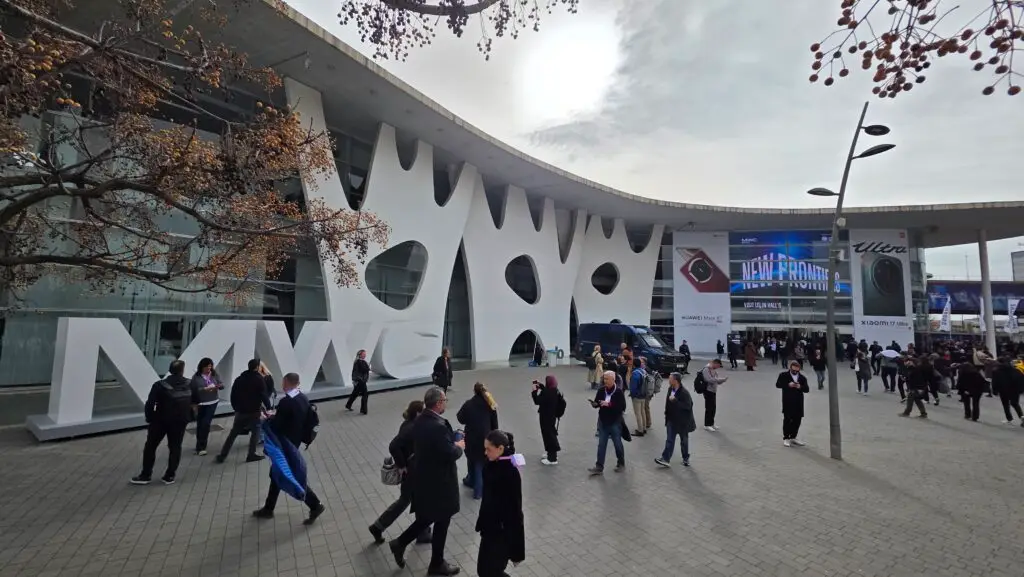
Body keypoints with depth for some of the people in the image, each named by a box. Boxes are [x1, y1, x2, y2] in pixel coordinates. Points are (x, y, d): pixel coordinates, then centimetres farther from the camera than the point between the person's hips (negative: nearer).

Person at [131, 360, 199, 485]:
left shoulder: (160, 385, -13)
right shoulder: (190, 384, -5)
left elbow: (150, 404, -16)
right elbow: (196, 400, 4)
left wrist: (149, 419, -3)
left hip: (160, 420, -2)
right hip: (180, 421, 2)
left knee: (150, 447, 15)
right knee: (175, 448, 12)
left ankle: (146, 475, 21)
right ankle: (169, 476, 15)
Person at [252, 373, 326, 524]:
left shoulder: (286, 402, -26)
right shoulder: (304, 398, 0)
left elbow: (275, 426, -20)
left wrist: (268, 420, 1)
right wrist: (275, 416, 11)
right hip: (295, 442, 9)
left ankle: (315, 505, 7)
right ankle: (268, 508, 36)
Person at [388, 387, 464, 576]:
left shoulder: (419, 420, -1)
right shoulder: (439, 426, -30)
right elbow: (450, 454, -28)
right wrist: (459, 446, -6)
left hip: (423, 477, 8)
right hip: (439, 481, -8)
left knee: (427, 517, 26)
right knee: (441, 522, 12)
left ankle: (400, 543, 29)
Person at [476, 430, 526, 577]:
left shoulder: (511, 473, -24)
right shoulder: (491, 466, -1)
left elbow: (514, 507, -19)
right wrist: (482, 522, 17)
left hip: (503, 529, -7)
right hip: (490, 526, 8)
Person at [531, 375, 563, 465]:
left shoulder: (546, 393, -26)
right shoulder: (556, 391, 2)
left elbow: (537, 401, -24)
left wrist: (535, 391, -14)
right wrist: (540, 387, 17)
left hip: (546, 417, -9)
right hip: (553, 416, 9)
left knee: (548, 435, -1)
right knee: (551, 434, 22)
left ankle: (552, 459, 5)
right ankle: (552, 454, 36)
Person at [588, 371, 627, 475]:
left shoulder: (619, 392, -13)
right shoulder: (601, 390, 0)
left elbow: (622, 407, -19)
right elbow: (597, 402, 7)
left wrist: (609, 404, -28)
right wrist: (594, 404, -16)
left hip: (615, 423, -4)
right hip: (602, 422, 4)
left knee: (617, 444, 13)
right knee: (601, 445, 6)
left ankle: (621, 463, 34)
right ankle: (599, 467, 11)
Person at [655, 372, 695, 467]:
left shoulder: (684, 393, -23)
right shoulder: (670, 389, -1)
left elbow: (687, 406, -28)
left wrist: (675, 400, -32)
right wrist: (667, 414, 13)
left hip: (682, 421, -5)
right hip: (672, 419, 5)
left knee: (684, 440, 14)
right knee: (669, 440, 4)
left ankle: (686, 459, 31)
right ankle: (665, 458, 4)